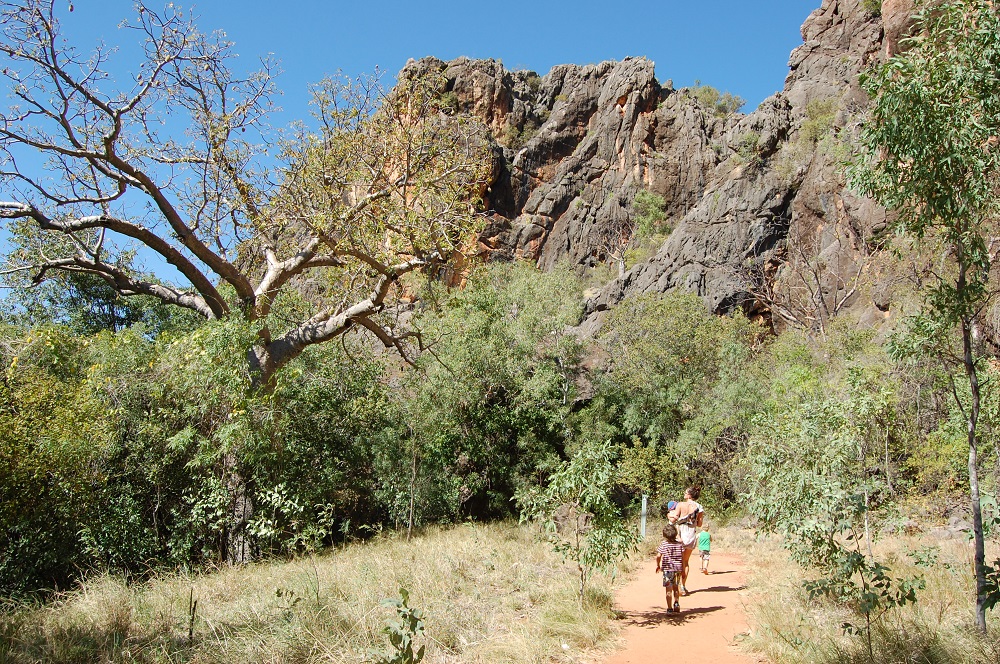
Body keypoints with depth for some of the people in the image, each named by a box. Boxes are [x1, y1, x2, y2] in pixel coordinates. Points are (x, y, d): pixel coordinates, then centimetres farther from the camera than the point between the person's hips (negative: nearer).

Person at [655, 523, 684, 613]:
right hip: (677, 569, 4)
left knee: (668, 589, 0)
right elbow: (683, 557, 2)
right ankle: (677, 605, 25)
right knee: (675, 588, 22)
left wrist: (658, 565, 6)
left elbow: (658, 556, -11)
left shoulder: (663, 544, -6)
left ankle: (670, 608, -1)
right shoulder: (680, 544, 3)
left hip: (667, 569, -4)